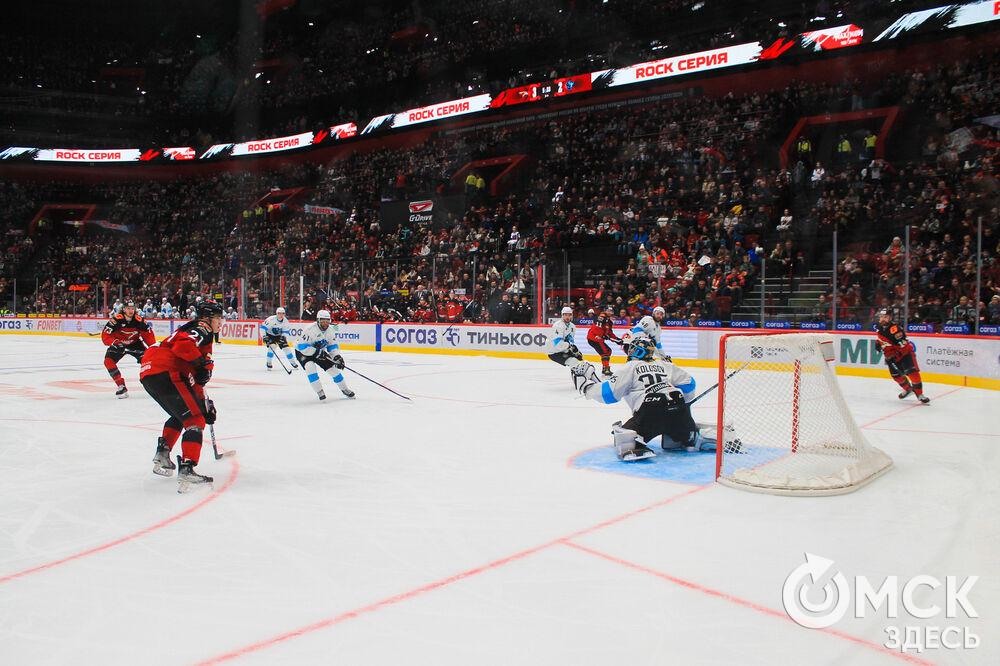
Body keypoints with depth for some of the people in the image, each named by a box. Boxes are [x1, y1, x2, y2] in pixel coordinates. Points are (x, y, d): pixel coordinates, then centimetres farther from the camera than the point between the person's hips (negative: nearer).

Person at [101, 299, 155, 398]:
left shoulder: (139, 320, -19)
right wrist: (115, 343, -41)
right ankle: (121, 386, -14)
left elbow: (148, 334, -8)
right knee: (108, 361, -20)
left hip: (135, 343, 1)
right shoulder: (116, 320, -25)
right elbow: (105, 335, -25)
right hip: (119, 344, -1)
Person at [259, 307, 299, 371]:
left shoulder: (285, 321, -13)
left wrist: (284, 336, -21)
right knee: (272, 346, -26)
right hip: (269, 335, -4)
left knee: (286, 347, -4)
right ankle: (268, 363, -11)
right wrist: (264, 336, -29)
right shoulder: (271, 319, -27)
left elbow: (286, 331, -2)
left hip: (279, 335, 4)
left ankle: (293, 363, 10)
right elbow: (263, 327, -24)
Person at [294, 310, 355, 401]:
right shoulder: (310, 330, -31)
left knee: (332, 367, -2)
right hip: (303, 352, -6)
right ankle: (319, 391, -21)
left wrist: (337, 357, -15)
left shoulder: (330, 330, -9)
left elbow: (333, 345, 2)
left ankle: (344, 389, 15)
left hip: (319, 351, 6)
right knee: (310, 366, -30)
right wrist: (317, 352, -34)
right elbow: (302, 346, -32)